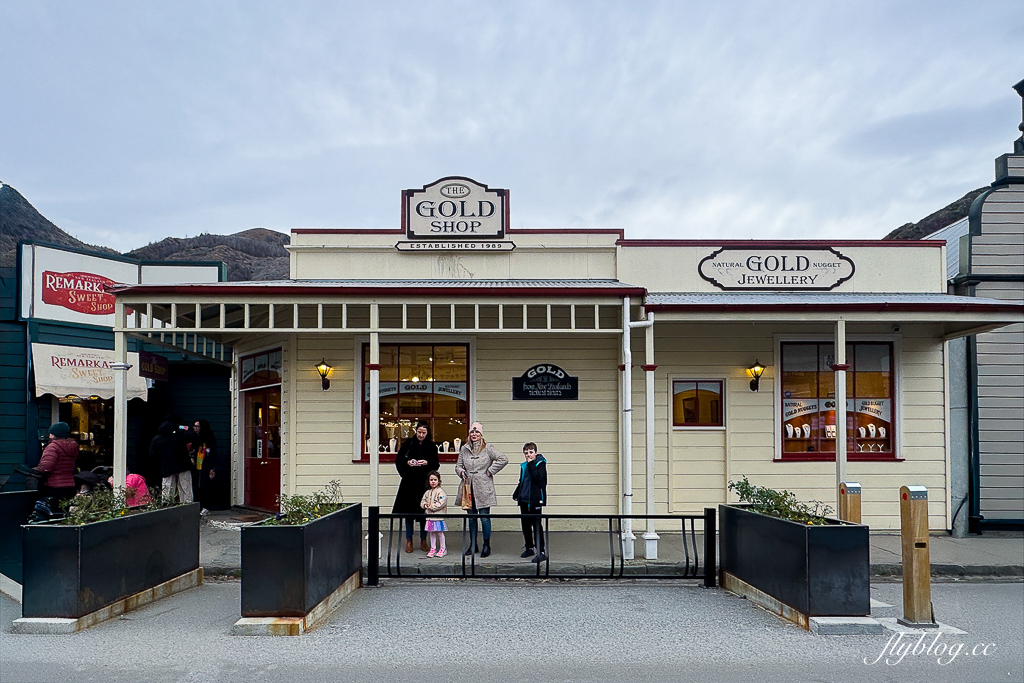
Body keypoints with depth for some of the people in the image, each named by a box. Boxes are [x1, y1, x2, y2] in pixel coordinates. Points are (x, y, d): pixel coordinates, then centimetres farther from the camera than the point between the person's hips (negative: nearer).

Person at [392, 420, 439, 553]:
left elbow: (436, 465, 3)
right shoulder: (408, 443, 3)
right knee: (409, 510, 3)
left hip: (425, 482, 0)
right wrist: (407, 462, -13)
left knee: (424, 511, 2)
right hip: (409, 482, 0)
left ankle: (423, 540, 15)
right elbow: (398, 460, 5)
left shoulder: (432, 446, 4)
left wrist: (427, 463, -16)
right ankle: (409, 540, 13)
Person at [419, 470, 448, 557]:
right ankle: (433, 549, 18)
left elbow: (442, 503, -16)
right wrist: (425, 505, -2)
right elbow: (422, 501, 20)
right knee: (432, 533, 11)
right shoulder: (427, 492, 14)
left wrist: (432, 507, -14)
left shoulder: (440, 491, -8)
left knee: (439, 532, 0)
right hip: (429, 517, 6)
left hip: (438, 516, -6)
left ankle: (443, 549, 10)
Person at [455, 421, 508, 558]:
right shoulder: (464, 449, 10)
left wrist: (490, 471, -7)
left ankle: (486, 545, 9)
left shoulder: (487, 449, -2)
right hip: (469, 487, 4)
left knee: (484, 517, -4)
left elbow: (503, 459, -7)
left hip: (483, 489, -4)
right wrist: (461, 472, -3)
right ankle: (473, 545, 21)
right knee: (471, 517, 10)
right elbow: (458, 465, 19)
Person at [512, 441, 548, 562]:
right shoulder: (523, 466, 14)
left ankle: (541, 551, -8)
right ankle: (529, 547, 26)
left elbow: (538, 478, -23)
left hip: (535, 499, -7)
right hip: (524, 499, 7)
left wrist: (531, 464, -19)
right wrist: (516, 494, 19)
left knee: (536, 525, -9)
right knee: (525, 524, 12)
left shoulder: (540, 464, -5)